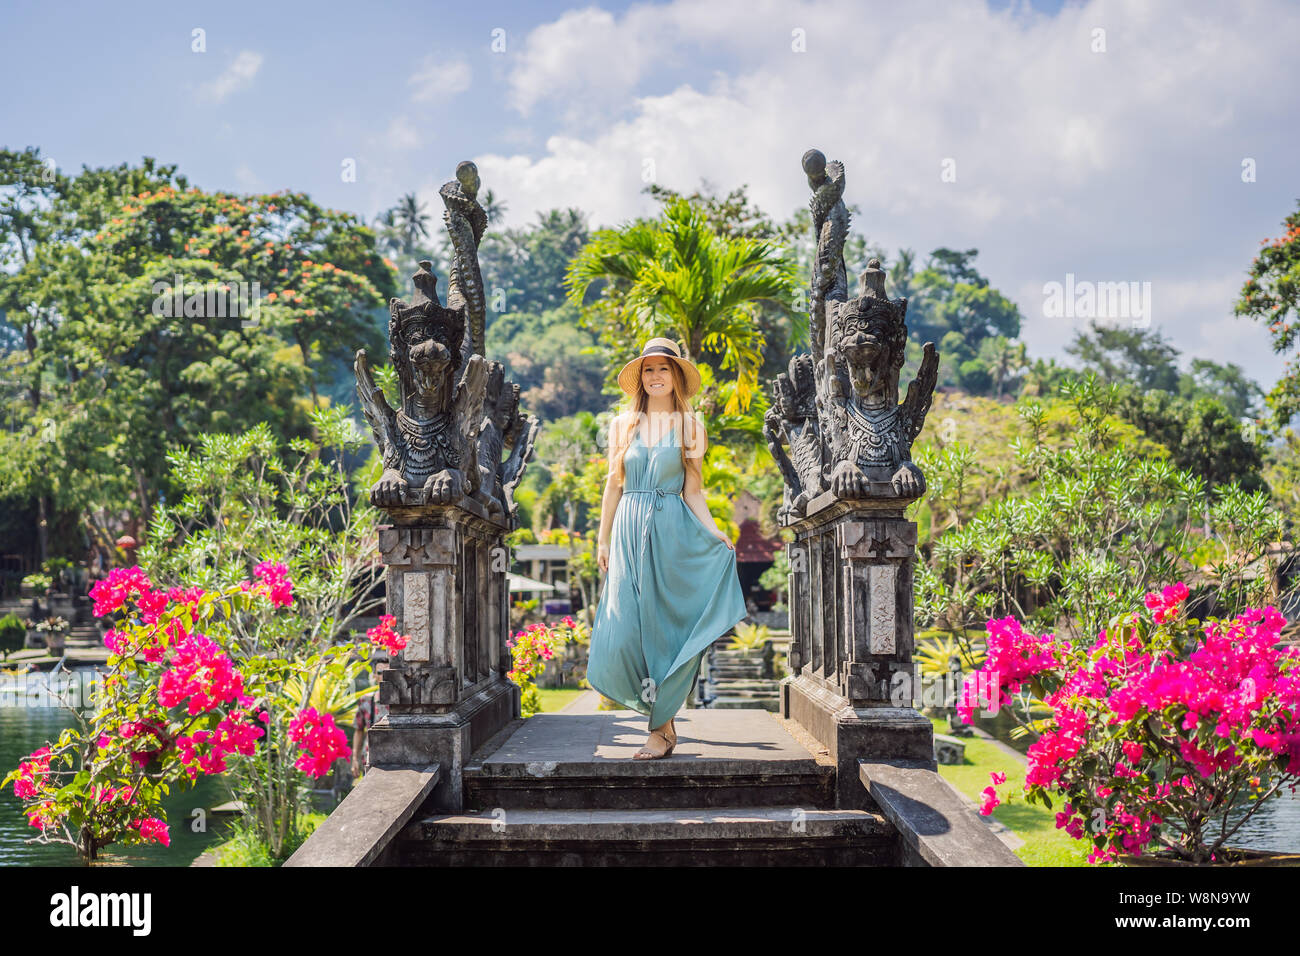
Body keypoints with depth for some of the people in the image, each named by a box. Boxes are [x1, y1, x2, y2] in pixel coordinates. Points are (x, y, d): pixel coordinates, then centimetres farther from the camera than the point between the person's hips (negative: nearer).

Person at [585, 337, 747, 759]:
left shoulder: (690, 425, 6)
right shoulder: (622, 424, 10)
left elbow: (692, 491, 4)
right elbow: (613, 486, 12)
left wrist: (714, 531, -10)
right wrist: (603, 540, 8)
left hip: (672, 531, -2)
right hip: (629, 530, 2)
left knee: (662, 626, -3)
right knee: (625, 628, -5)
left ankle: (660, 731, 4)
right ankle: (664, 718, 11)